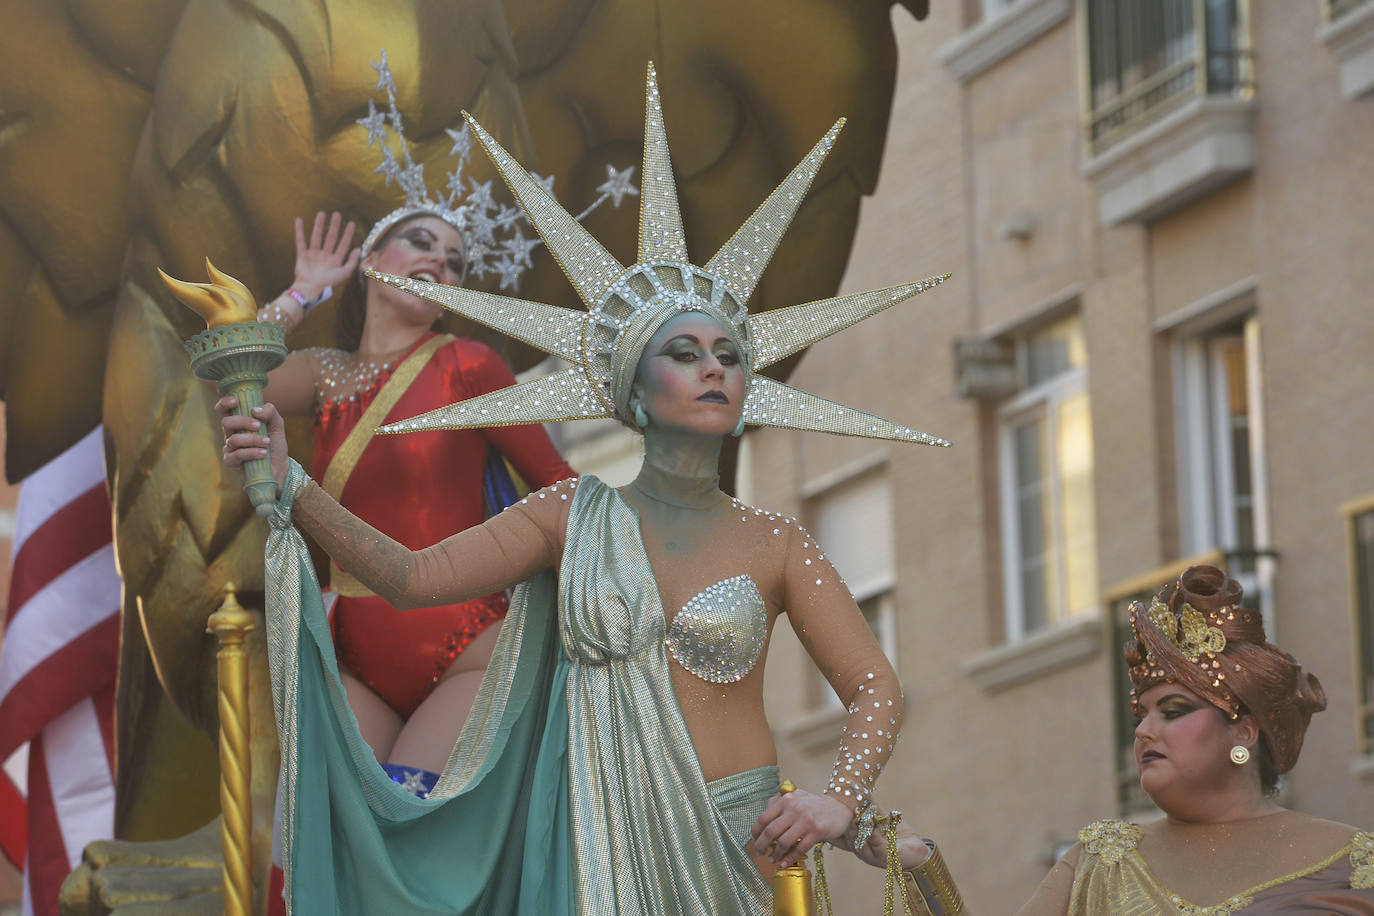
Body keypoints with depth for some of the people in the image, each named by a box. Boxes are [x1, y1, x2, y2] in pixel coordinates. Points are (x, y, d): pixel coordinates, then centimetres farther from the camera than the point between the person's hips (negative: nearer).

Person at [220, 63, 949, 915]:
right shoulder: (574, 517, 5)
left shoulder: (773, 543, 3)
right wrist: (294, 489, -13)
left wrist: (841, 800, -19)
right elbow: (412, 575, 0)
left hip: (732, 844, 0)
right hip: (600, 845, 0)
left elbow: (877, 690, 0)